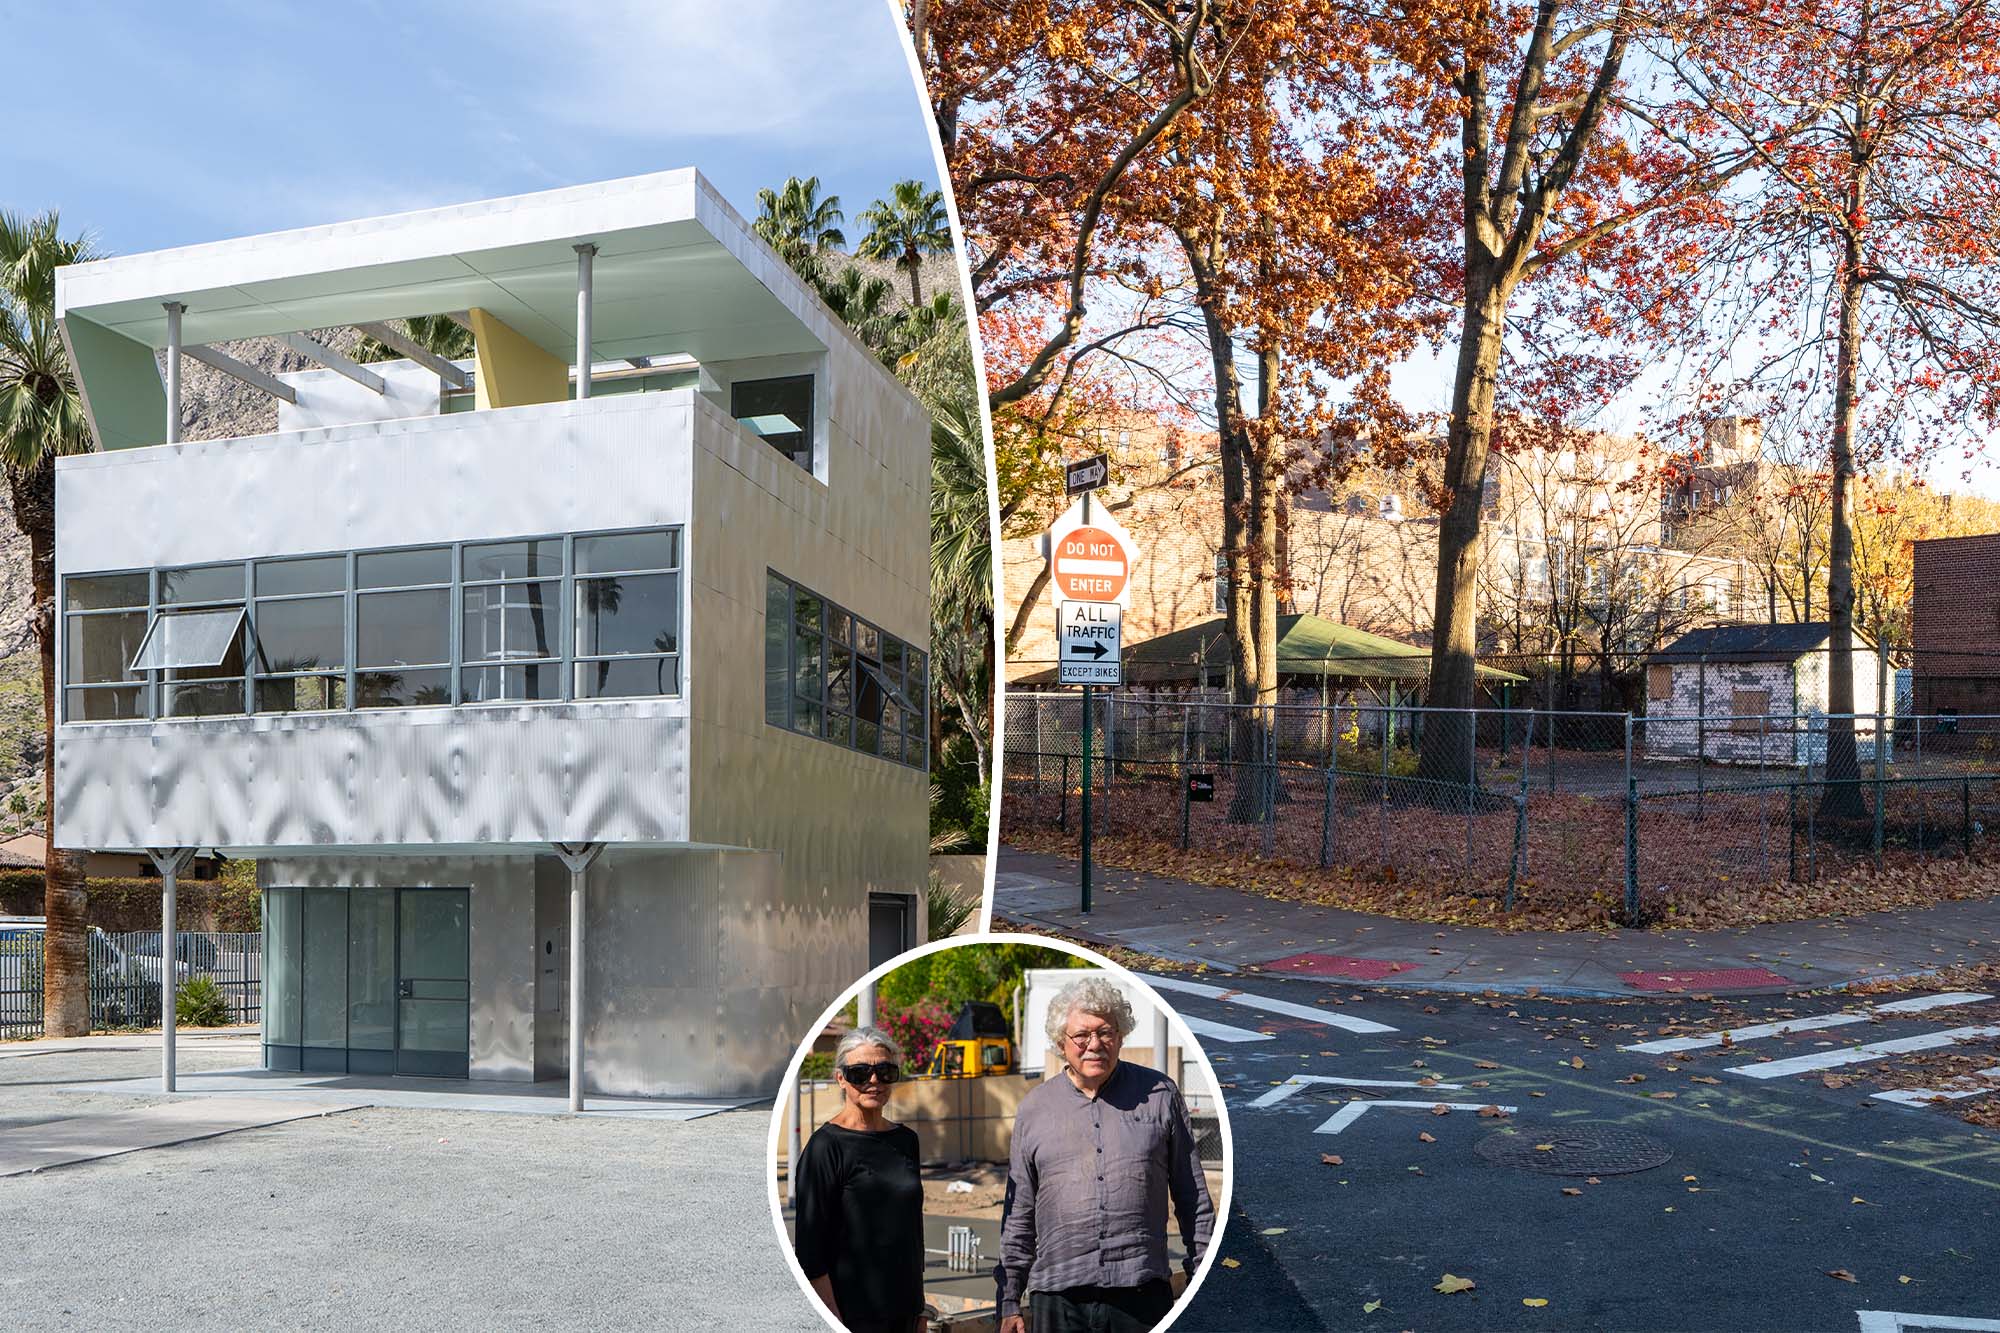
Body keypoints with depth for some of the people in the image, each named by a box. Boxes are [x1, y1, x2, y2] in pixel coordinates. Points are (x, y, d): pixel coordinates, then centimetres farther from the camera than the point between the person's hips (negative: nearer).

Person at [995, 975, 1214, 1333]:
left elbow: (1194, 1201, 9)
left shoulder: (1160, 1095, 5)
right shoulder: (1033, 1109, 8)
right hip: (1057, 1296, 1)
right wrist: (1009, 1302, 9)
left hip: (1142, 1293, -1)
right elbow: (1018, 1216, 12)